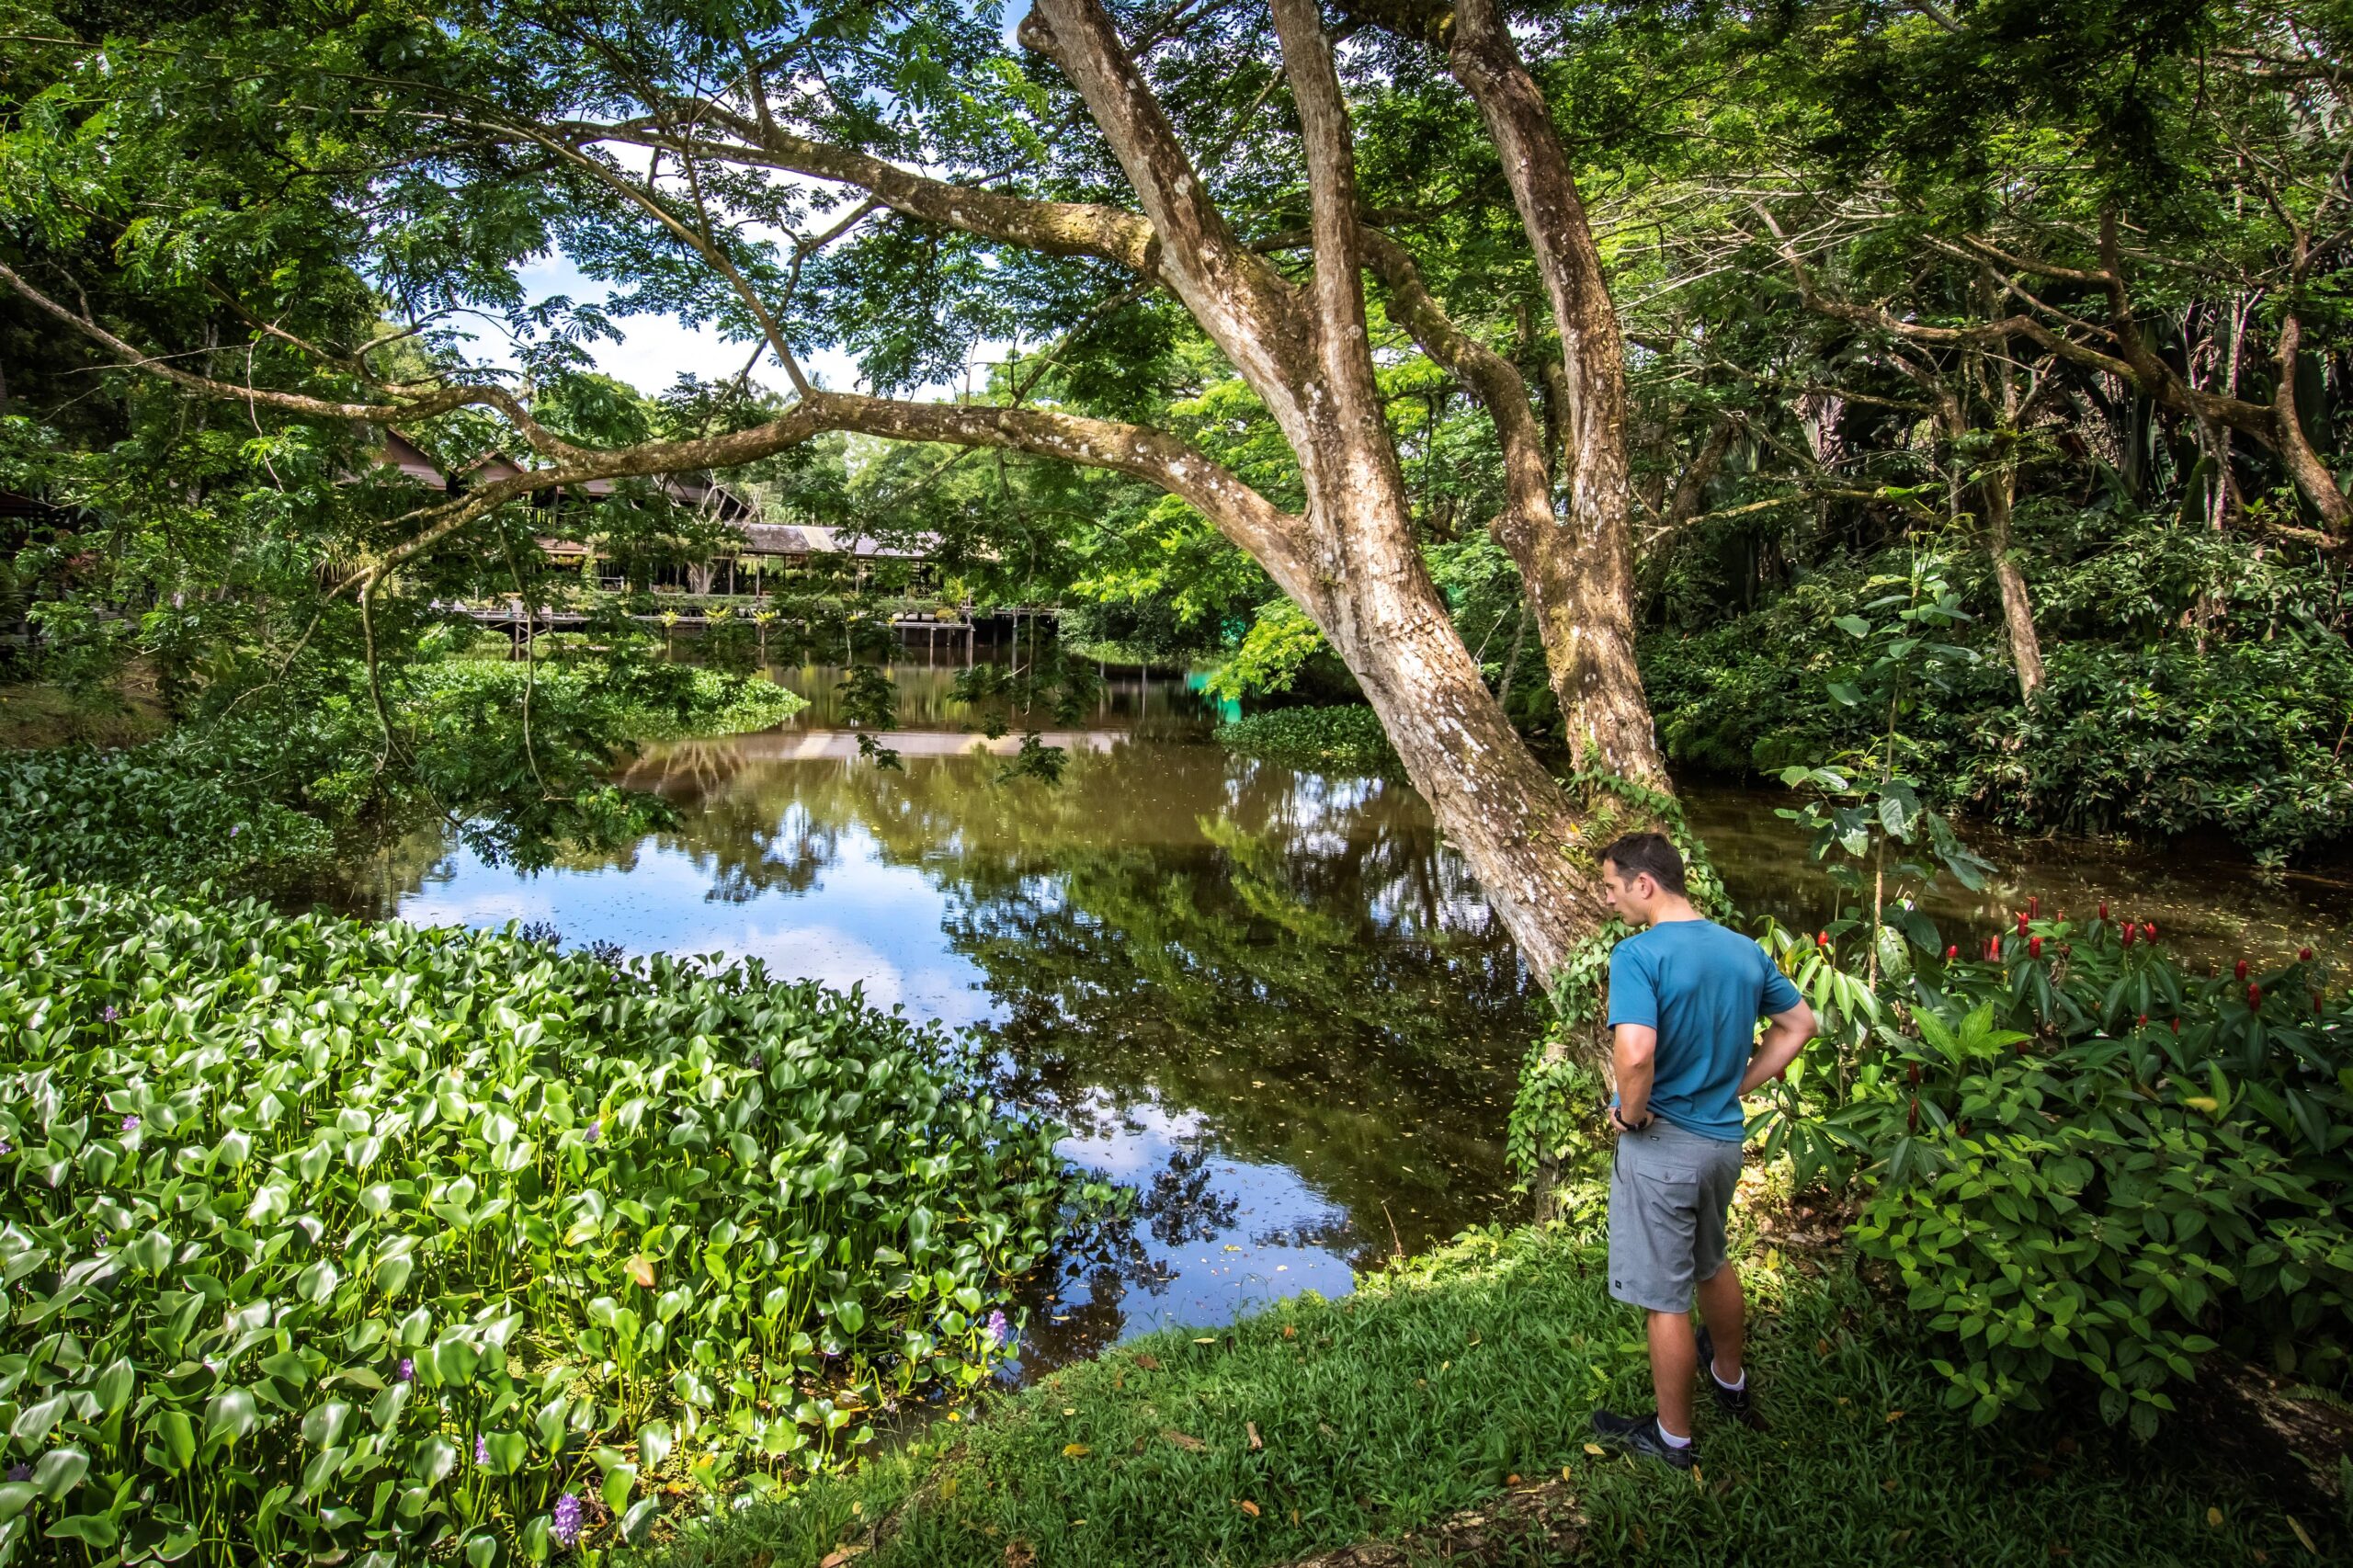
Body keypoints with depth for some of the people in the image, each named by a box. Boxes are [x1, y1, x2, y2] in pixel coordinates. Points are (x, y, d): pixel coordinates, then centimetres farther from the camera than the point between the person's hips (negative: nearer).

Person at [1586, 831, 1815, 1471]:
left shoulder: (1639, 954, -22)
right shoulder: (1745, 950, 1)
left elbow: (1635, 1052, -34)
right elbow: (1799, 1023, 13)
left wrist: (1630, 1112, -16)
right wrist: (1738, 1086, 12)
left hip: (1661, 1144, -8)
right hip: (1724, 1138, 8)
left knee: (1666, 1298, 8)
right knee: (1711, 1262, 30)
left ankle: (1672, 1437, 24)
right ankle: (1730, 1381, 50)